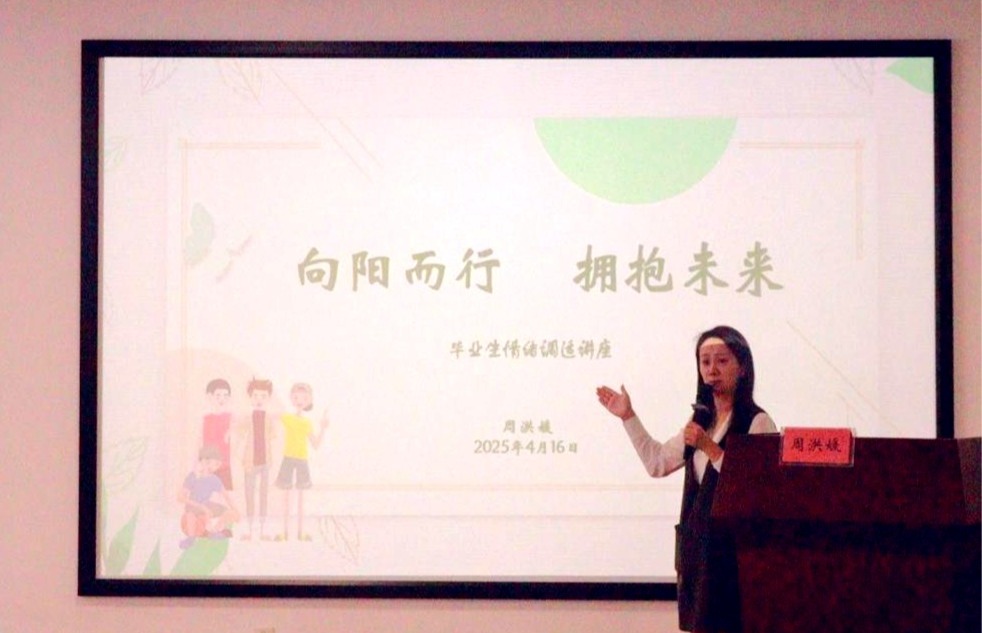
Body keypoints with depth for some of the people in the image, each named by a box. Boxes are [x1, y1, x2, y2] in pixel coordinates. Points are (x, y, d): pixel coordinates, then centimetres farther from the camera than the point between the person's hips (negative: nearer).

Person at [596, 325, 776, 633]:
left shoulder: (757, 422, -9)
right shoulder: (701, 419, 16)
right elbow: (657, 462, 22)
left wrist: (709, 447, -21)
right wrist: (628, 417, 19)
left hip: (732, 546, -7)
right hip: (697, 544, 8)